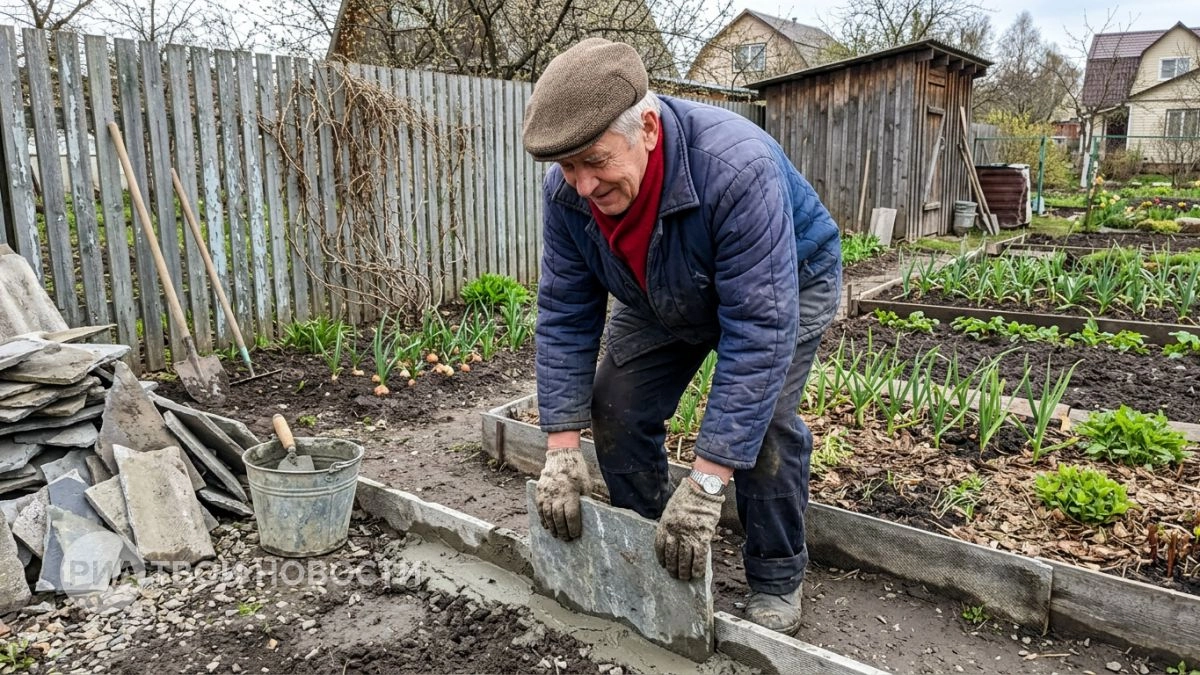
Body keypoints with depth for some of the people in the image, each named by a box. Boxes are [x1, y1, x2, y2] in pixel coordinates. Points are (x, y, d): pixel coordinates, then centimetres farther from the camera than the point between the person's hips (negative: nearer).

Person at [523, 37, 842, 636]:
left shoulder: (737, 167, -42)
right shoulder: (567, 190, -24)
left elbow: (758, 330, -43)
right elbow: (564, 315, -18)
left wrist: (704, 485, -44)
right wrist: (562, 451, -24)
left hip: (785, 283, -4)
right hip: (662, 300, 5)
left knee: (763, 419, -23)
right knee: (613, 408, -5)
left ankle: (777, 580, 2)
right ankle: (651, 555, 18)